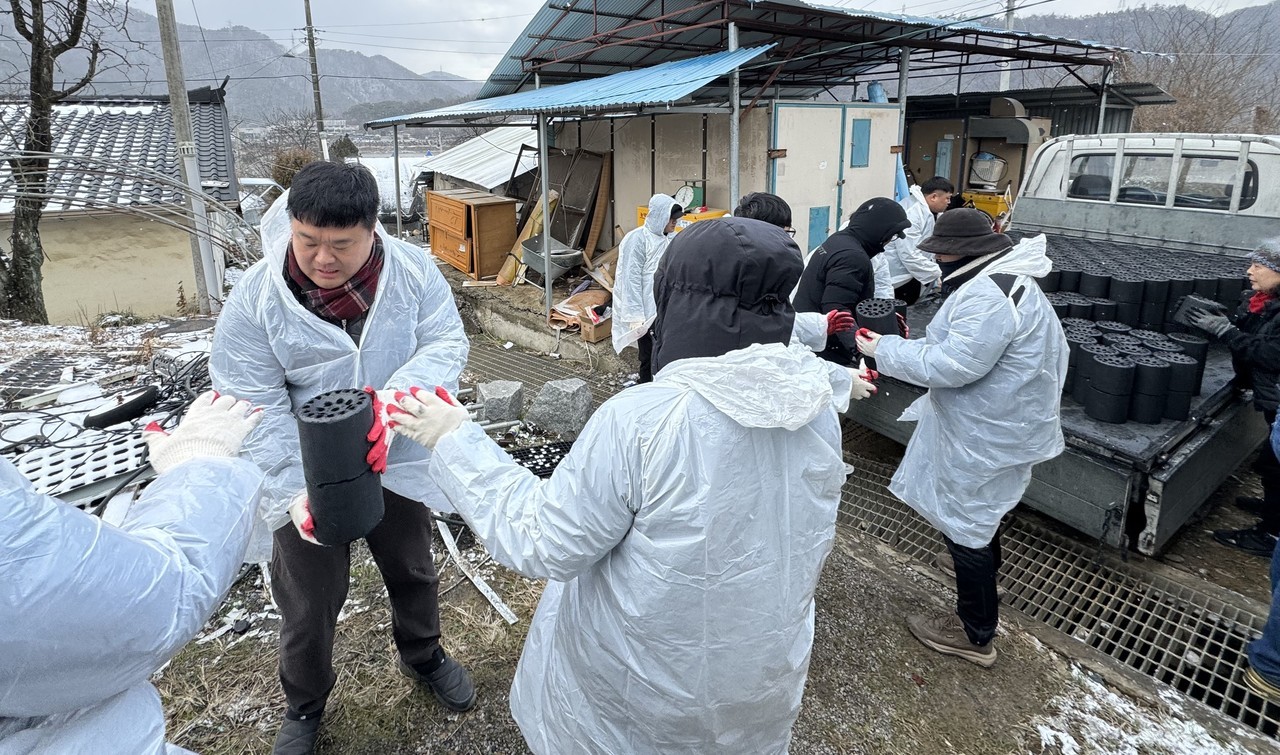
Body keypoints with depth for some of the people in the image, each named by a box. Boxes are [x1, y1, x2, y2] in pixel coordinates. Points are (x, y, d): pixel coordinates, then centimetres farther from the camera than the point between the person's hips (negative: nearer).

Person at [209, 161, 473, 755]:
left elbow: (446, 343, -16)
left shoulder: (412, 271, -15)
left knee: (413, 572, 24)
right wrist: (295, 491, -27)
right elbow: (256, 411, -17)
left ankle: (424, 657, 54)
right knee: (309, 604, 15)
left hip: (396, 462, 2)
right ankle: (305, 706, 45)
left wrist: (396, 398, -36)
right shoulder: (254, 301, -18)